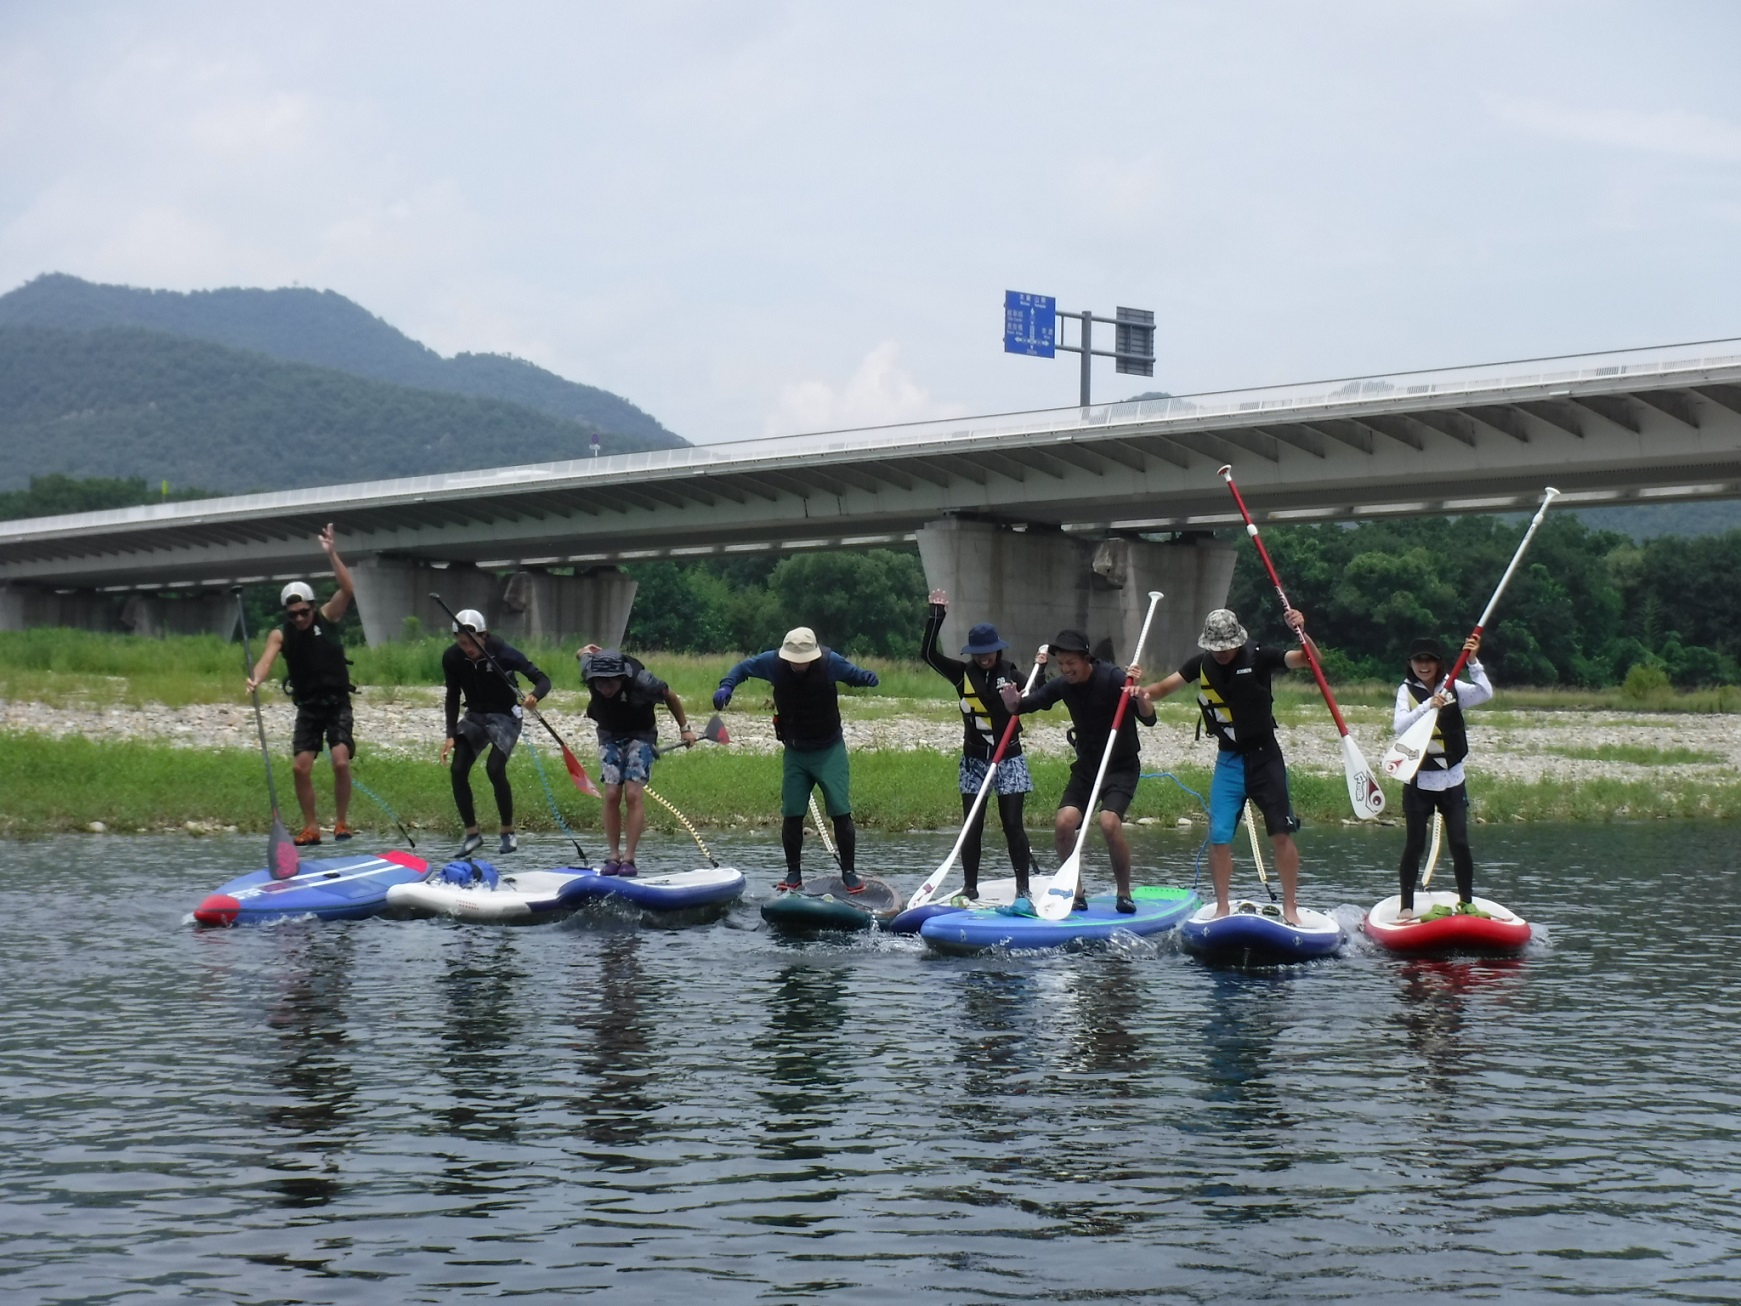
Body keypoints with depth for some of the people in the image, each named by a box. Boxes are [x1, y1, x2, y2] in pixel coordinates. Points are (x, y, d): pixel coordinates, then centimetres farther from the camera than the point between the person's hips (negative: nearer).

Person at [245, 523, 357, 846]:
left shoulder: (327, 617, -5)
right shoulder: (280, 635, -5)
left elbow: (348, 590, -21)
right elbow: (266, 659, -22)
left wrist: (332, 554, -30)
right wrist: (256, 679, -44)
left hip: (337, 702, -2)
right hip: (308, 706, 2)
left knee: (340, 761, -17)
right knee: (300, 767, -4)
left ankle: (341, 822, -2)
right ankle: (311, 828, 10)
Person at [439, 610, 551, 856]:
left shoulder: (503, 652, -24)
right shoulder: (452, 657, -13)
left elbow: (543, 680, -22)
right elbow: (453, 696, -1)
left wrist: (534, 697, -44)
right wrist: (451, 735, -9)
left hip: (505, 716, -4)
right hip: (475, 716, 4)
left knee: (494, 769, -22)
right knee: (458, 770, -10)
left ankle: (508, 832, -3)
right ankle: (472, 834, 4)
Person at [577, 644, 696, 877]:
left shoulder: (641, 681, -31)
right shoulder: (588, 671, -23)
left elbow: (670, 697, -11)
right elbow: (584, 652, 2)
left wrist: (685, 728, -1)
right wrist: (588, 650, 24)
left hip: (640, 735, -3)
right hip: (609, 735, 3)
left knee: (633, 794, -15)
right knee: (612, 794, -9)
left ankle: (629, 858, -14)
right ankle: (613, 856, -3)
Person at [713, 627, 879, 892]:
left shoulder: (830, 662, -17)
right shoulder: (773, 662, -13)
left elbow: (854, 674, -2)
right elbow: (743, 667, 4)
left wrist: (868, 679, -26)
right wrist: (726, 687, -14)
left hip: (829, 750, -2)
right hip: (794, 752, 2)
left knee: (841, 813, -7)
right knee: (792, 814, 2)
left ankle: (848, 873, 3)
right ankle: (793, 874, 14)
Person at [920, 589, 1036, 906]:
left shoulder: (1011, 674, -2)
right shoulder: (963, 674, 0)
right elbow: (928, 653, -6)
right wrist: (936, 616, -9)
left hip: (1009, 759, -2)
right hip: (974, 761, 2)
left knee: (1012, 824, -4)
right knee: (972, 826, 2)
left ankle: (1023, 888, 0)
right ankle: (970, 887, 10)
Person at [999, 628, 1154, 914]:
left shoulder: (1112, 678, -20)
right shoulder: (1063, 686, -4)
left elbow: (1149, 720, -24)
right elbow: (1025, 705, 3)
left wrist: (1139, 697, -45)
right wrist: (1013, 702, -22)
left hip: (1121, 766, -5)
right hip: (1086, 766, 5)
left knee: (1109, 821, -26)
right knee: (1063, 823, -13)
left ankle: (1124, 893, -8)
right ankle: (1076, 892, 4)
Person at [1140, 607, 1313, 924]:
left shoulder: (1259, 658, -12)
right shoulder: (1201, 664, -2)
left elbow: (1309, 660, -17)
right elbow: (1165, 686, 0)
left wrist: (1302, 633, -36)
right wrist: (1144, 691, -22)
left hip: (1265, 756, -3)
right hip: (1228, 760, 3)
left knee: (1281, 833, -2)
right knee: (1219, 836, -4)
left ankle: (1290, 908, 8)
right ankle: (1222, 908, 8)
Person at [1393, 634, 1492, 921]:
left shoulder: (1454, 688, 1)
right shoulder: (1407, 691, -3)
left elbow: (1485, 693, -16)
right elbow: (1400, 725, -19)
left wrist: (1472, 662, -26)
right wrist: (1428, 705, -31)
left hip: (1452, 780, 1)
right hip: (1418, 781, -1)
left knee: (1460, 843, 0)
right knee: (1415, 845, 2)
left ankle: (1467, 903, 12)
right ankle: (1407, 906, 11)